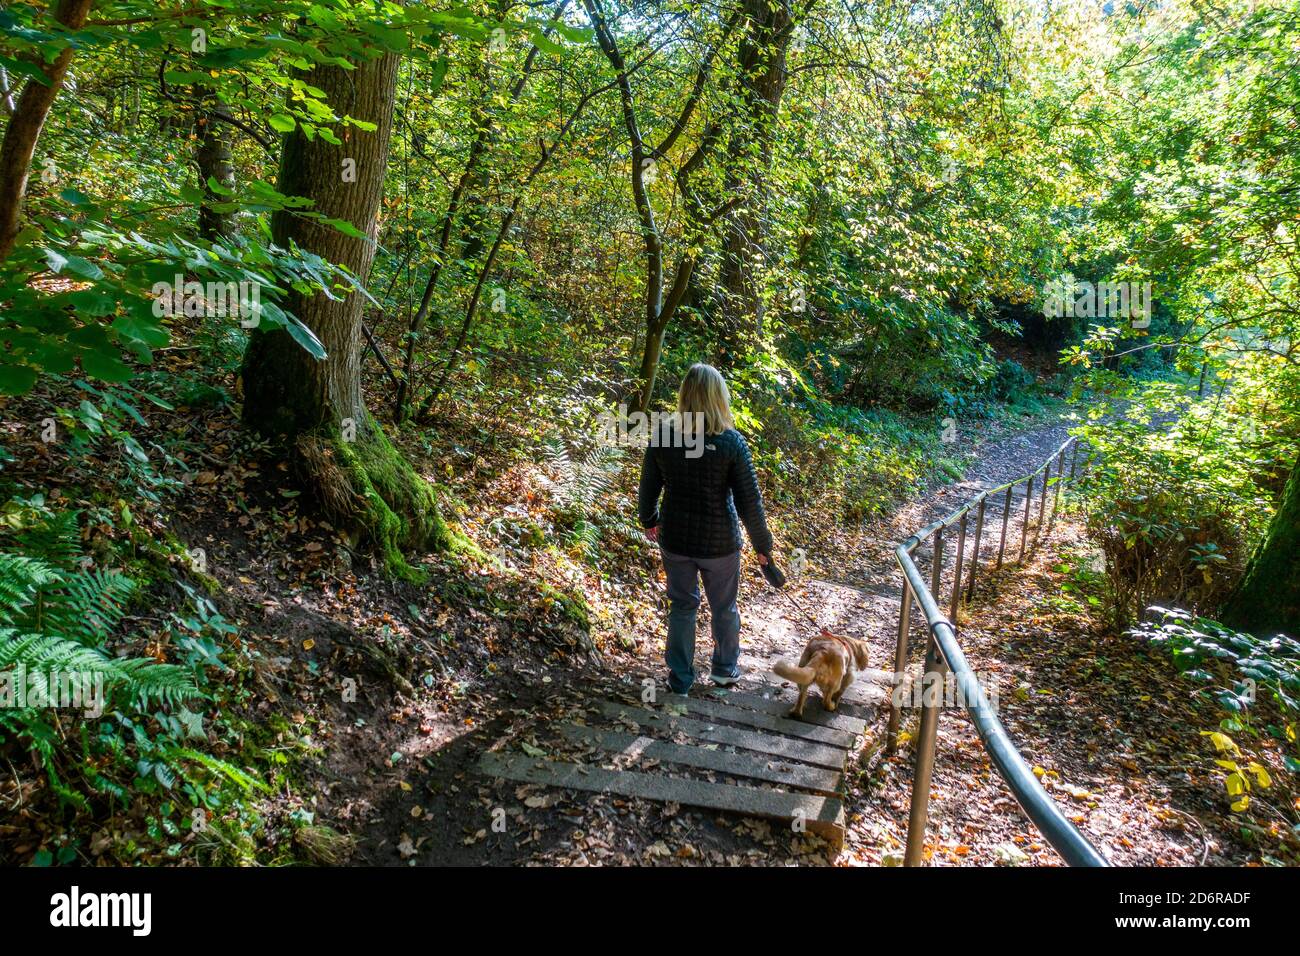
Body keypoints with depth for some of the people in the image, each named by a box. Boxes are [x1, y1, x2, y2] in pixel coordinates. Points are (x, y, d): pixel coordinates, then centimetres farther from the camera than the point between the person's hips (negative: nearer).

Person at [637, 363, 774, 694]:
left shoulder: (662, 438, -12)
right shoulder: (732, 443, -19)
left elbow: (648, 490, 1)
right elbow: (750, 502, -14)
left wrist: (649, 521, 20)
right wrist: (762, 544, 0)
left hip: (675, 539, 2)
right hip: (720, 542, -1)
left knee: (682, 606, 20)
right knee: (724, 607, 21)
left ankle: (680, 678, 31)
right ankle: (726, 669, 41)